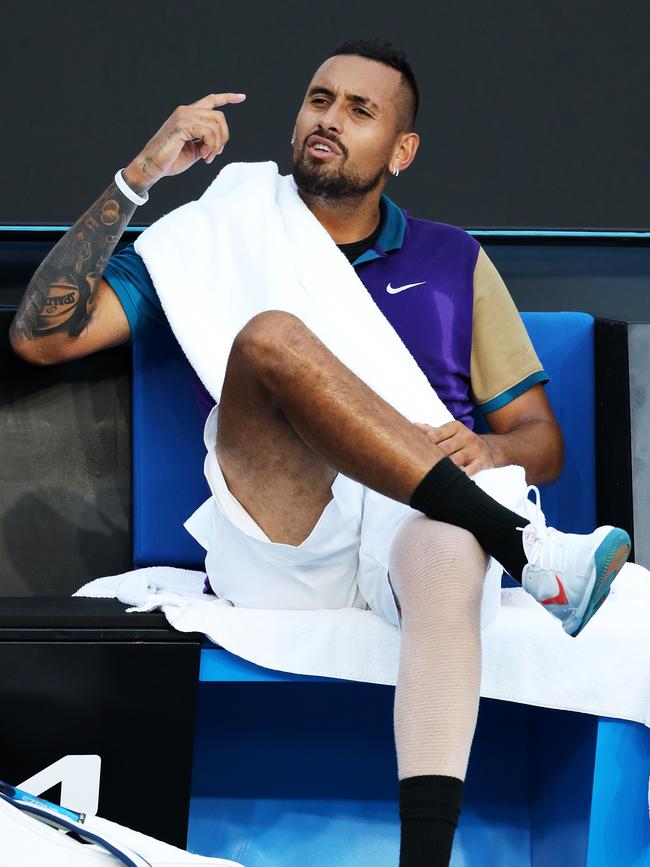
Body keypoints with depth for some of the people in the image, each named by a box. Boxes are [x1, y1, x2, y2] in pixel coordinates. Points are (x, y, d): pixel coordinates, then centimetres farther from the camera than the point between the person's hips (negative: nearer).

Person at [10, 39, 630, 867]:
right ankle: (524, 550, -32)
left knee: (448, 548, -40)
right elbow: (42, 333, 10)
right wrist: (140, 176, 4)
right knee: (271, 337, -29)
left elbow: (542, 442, 20)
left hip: (419, 536, 0)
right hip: (281, 554, 0)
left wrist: (487, 450, -6)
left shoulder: (453, 261, 23)